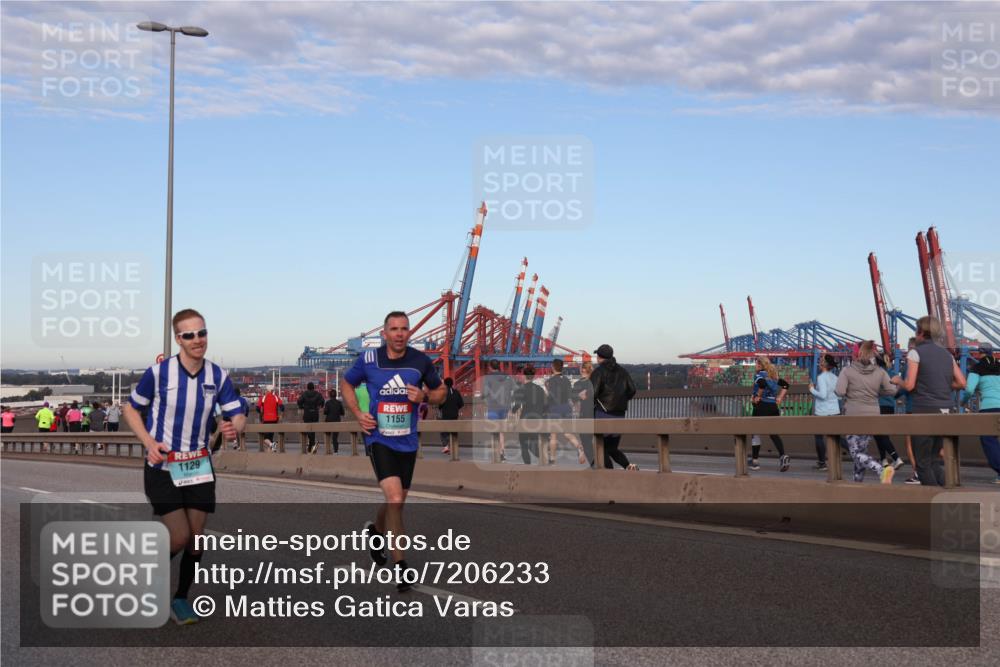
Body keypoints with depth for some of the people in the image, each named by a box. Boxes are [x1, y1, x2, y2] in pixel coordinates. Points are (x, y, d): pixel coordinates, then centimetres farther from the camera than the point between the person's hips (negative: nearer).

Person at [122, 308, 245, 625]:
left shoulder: (217, 375, -4)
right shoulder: (159, 371, -13)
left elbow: (238, 415, -1)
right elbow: (131, 409, 0)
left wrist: (234, 428, -26)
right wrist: (149, 442, -15)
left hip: (198, 465, 4)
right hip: (162, 466, -4)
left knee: (196, 537, 5)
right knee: (179, 537, -11)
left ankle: (181, 599, 24)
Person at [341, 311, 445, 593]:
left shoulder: (421, 361, -3)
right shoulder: (368, 359, -6)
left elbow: (440, 391, 11)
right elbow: (346, 384, 11)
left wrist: (424, 396, -12)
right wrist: (358, 414, -4)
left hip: (407, 442, 4)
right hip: (379, 439, -3)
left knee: (396, 501, 17)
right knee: (395, 499, -20)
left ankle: (375, 531, 51)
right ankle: (400, 565, -11)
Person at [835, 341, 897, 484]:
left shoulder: (848, 371, -7)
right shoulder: (880, 372, 3)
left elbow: (840, 391, -16)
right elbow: (892, 391, 1)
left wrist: (849, 394, 6)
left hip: (853, 416, -5)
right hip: (872, 416, 5)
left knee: (856, 452, -2)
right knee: (862, 450, 19)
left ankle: (882, 470, -24)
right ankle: (858, 480, 23)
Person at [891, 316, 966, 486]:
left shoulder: (916, 352, -5)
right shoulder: (947, 354, 12)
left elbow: (909, 385, -11)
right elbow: (962, 383, 9)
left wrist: (897, 381, 10)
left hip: (925, 411, -6)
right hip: (945, 411, 6)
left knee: (923, 462, 2)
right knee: (935, 460, 15)